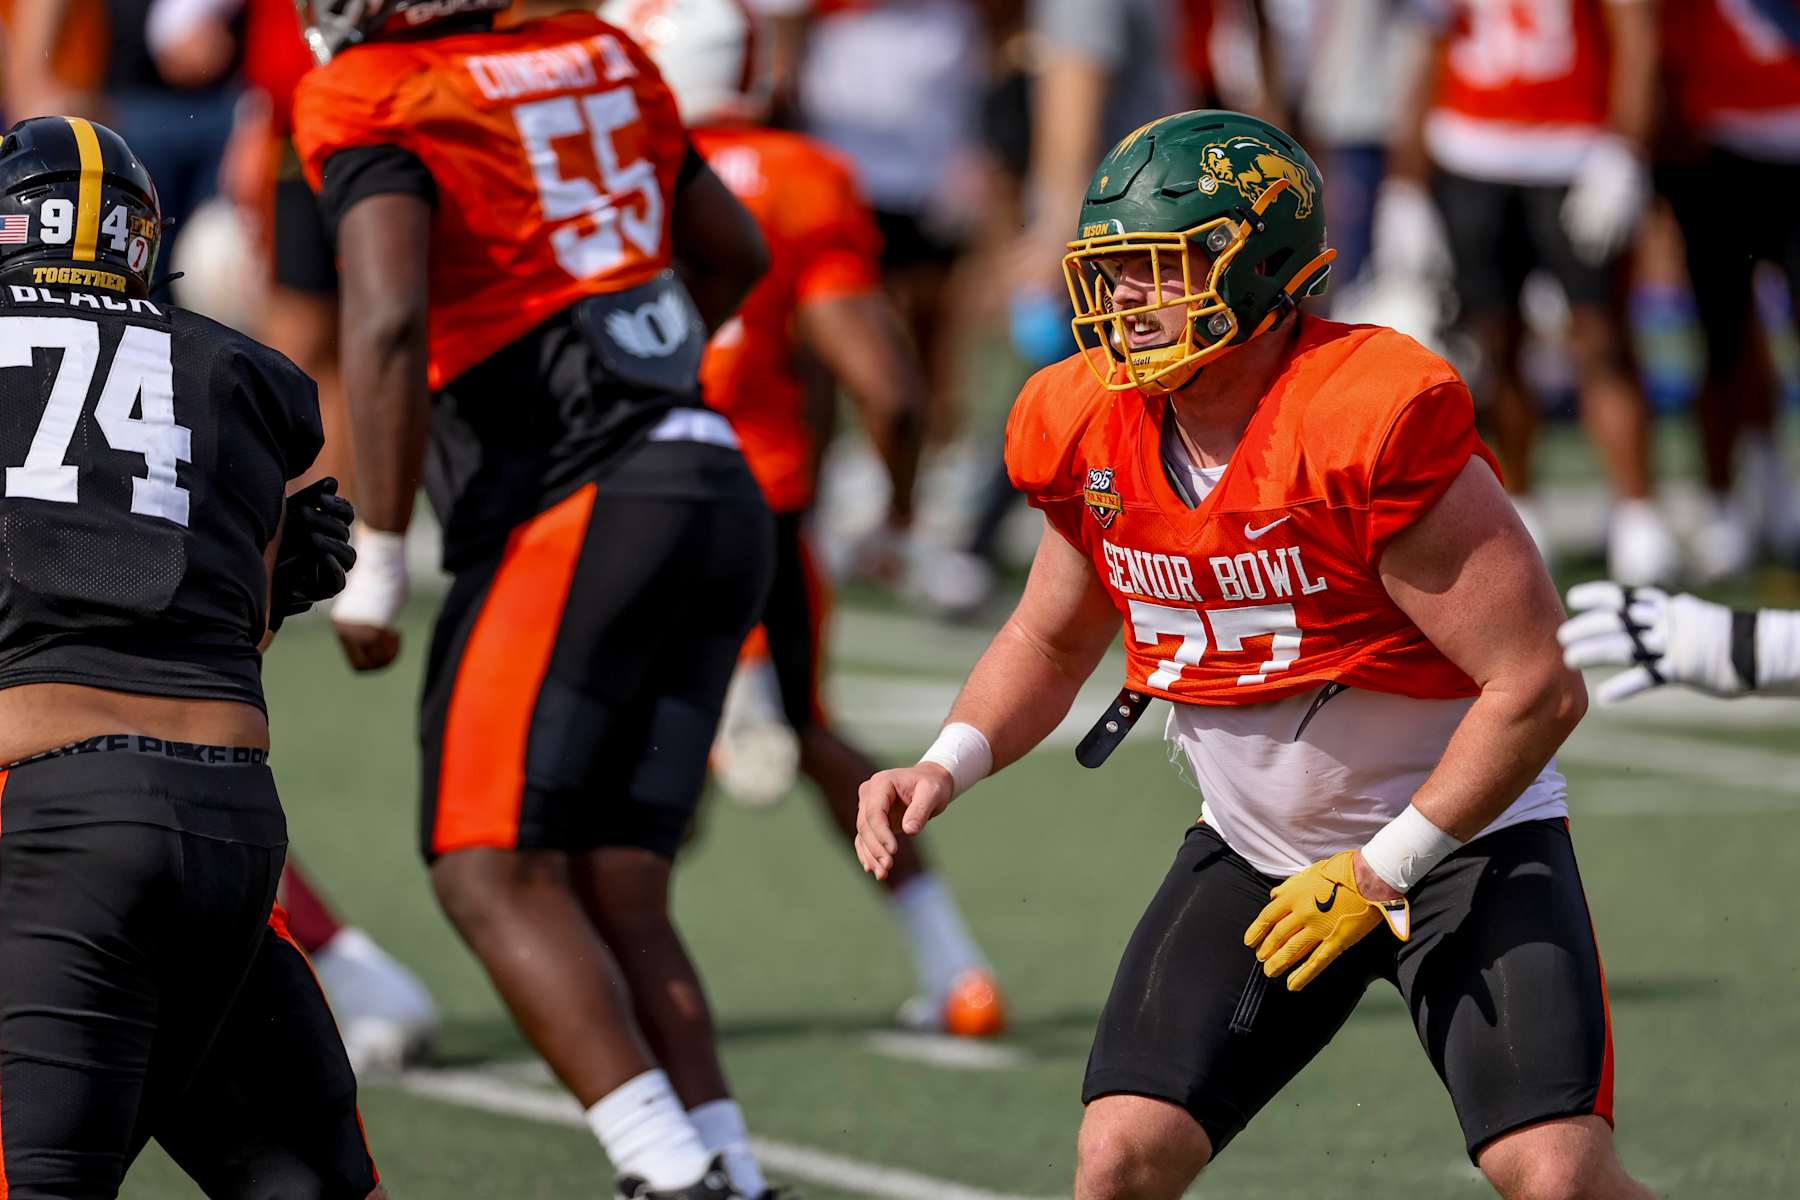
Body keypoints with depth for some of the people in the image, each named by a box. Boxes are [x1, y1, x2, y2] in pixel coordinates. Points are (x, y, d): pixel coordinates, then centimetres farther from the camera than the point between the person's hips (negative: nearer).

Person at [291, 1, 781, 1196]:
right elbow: (736, 254, 29)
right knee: (616, 895, 8)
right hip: (718, 491, 7)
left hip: (575, 512, -7)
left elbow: (390, 324, -17)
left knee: (498, 874, -6)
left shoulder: (372, 101, -4)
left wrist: (375, 561, -12)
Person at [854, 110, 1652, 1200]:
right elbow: (1051, 640, 16)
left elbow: (1539, 690, -23)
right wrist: (948, 765, -3)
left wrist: (1381, 872, -19)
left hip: (1458, 835, -5)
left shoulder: (1376, 427, -26)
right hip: (1255, 852, 5)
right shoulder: (1094, 437, -5)